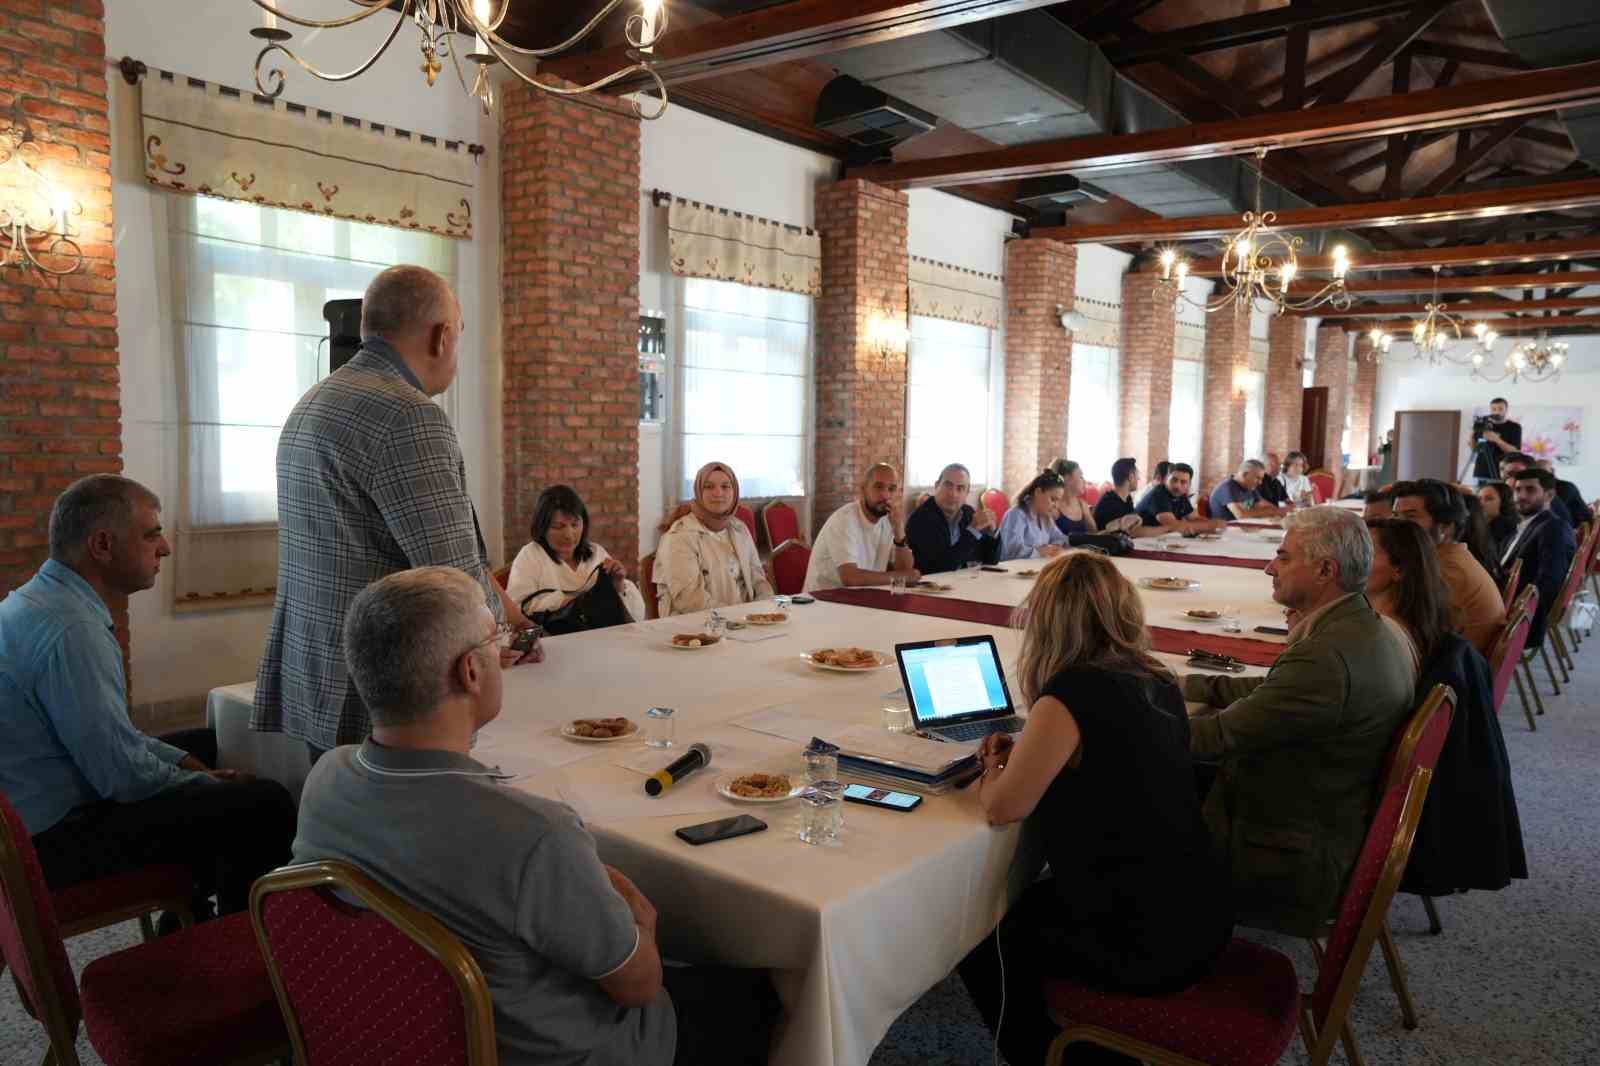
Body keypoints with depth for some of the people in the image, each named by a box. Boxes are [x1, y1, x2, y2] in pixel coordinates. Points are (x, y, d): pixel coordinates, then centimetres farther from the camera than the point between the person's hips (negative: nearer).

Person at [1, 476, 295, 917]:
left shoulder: (41, 600, 6)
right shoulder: (69, 629, -27)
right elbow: (124, 777, -25)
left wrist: (189, 764, 8)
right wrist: (209, 782, -7)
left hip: (47, 804, 11)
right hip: (54, 838, -11)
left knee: (209, 745, 23)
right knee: (266, 804, -17)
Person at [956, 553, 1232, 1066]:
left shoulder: (1069, 696, -22)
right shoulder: (1159, 684, 2)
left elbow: (1002, 807, -15)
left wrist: (993, 766, 6)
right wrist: (1021, 753, 11)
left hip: (1145, 940, -8)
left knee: (978, 941, 16)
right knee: (1021, 909, 27)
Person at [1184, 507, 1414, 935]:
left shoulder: (1328, 656, -30)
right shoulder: (1365, 628, 1)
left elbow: (1219, 735, -25)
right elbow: (1270, 690, 11)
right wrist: (1184, 685, 8)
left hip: (1297, 862, -9)